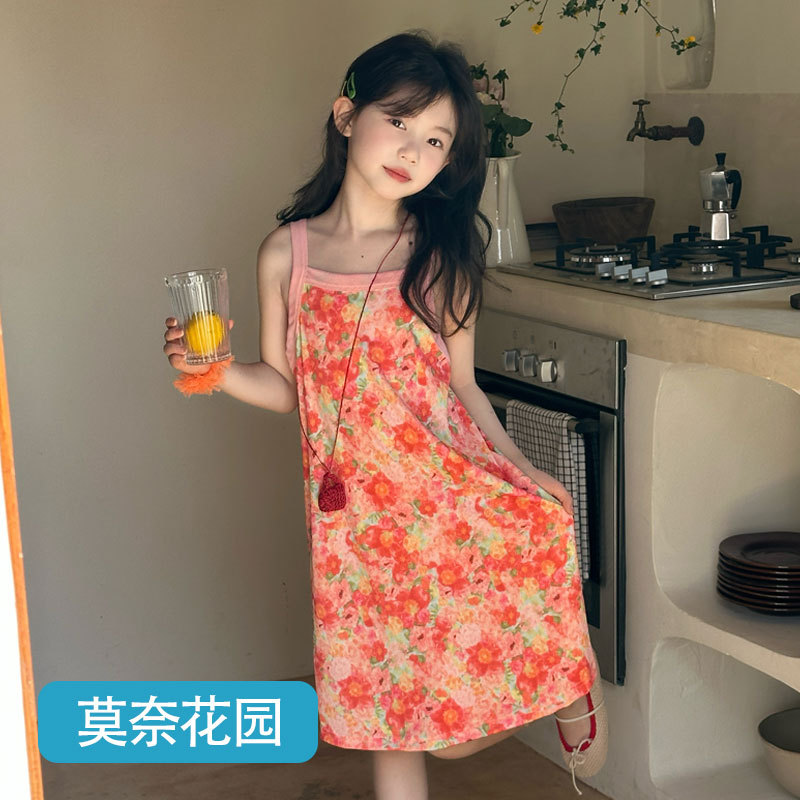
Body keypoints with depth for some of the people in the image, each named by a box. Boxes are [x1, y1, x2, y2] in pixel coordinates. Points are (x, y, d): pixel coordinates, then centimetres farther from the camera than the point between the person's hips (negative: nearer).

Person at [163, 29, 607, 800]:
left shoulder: (445, 253, 0)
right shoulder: (287, 254, 1)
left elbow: (461, 385, 3)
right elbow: (284, 386, 8)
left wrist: (518, 469, -8)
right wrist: (215, 372, -10)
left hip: (451, 485, 0)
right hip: (353, 507, 0)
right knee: (389, 703, 7)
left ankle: (571, 687, 6)